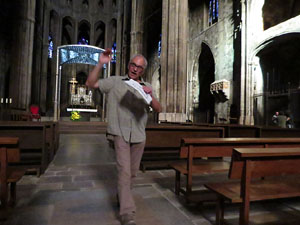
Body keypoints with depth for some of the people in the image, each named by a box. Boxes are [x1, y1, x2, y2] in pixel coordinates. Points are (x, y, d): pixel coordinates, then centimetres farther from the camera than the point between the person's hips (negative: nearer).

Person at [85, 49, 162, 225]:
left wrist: (151, 95, -18)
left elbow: (158, 109, 1)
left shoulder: (147, 87, 10)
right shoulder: (115, 82, 2)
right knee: (124, 171, -11)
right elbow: (91, 83, -6)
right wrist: (100, 64, -16)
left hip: (139, 135, 4)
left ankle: (123, 196, 42)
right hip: (120, 133, -4)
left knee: (133, 171, 16)